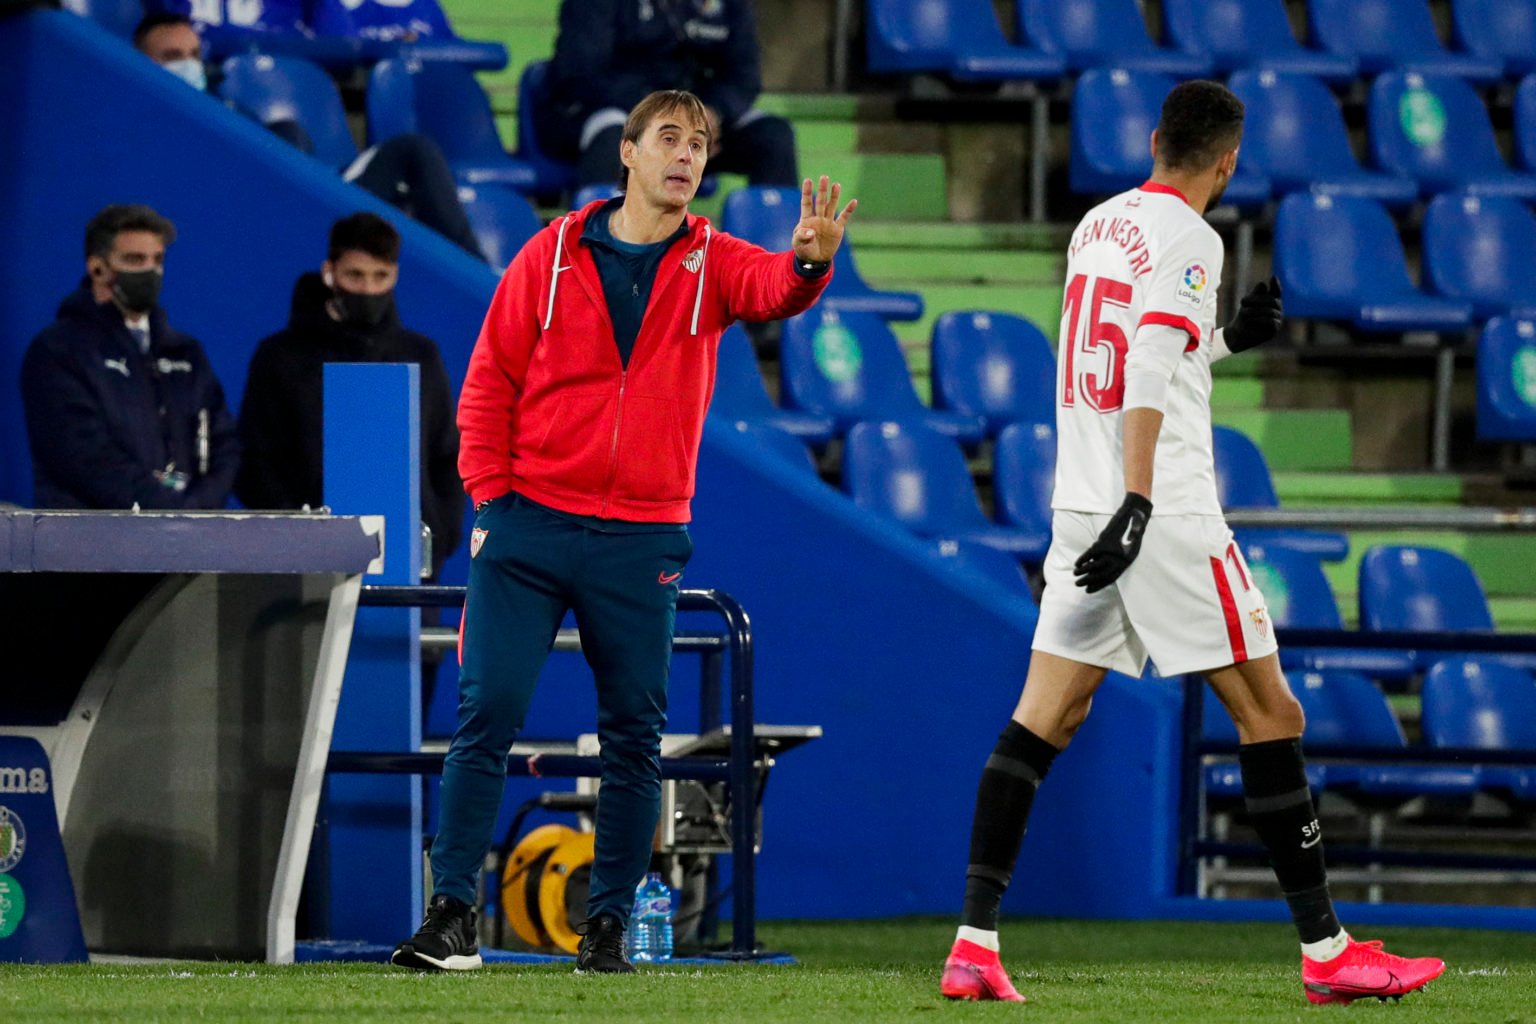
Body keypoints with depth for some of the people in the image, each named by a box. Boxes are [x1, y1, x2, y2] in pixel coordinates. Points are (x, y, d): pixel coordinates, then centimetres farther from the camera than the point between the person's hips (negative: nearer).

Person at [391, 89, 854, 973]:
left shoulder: (710, 263, 4)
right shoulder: (553, 255, 3)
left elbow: (772, 289, -19)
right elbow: (491, 380, 6)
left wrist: (810, 258, -42)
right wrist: (489, 496, -3)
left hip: (642, 537, 1)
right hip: (529, 526, -1)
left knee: (635, 735, 3)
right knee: (487, 713, -6)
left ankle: (610, 923, 12)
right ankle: (453, 915, -4)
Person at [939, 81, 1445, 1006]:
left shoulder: (1097, 227, 15)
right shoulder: (1187, 238, -9)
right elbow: (1149, 378, -20)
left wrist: (1228, 339, 31)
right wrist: (1137, 503, -25)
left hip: (1082, 507, 8)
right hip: (1167, 513, -8)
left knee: (1045, 716, 4)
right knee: (1269, 712, 0)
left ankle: (976, 946, -6)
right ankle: (1327, 953, 1)